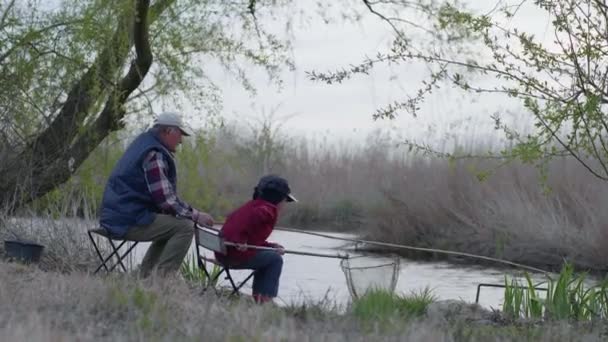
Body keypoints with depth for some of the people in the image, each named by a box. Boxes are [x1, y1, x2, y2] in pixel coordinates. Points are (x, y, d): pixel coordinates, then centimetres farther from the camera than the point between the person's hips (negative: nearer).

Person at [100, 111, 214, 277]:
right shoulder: (154, 155, -15)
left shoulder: (143, 143, 18)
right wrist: (196, 215, -11)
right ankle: (162, 277, -16)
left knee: (169, 225, 27)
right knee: (185, 227, -14)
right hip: (130, 222, -11)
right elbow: (165, 199, -20)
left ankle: (145, 275, 22)